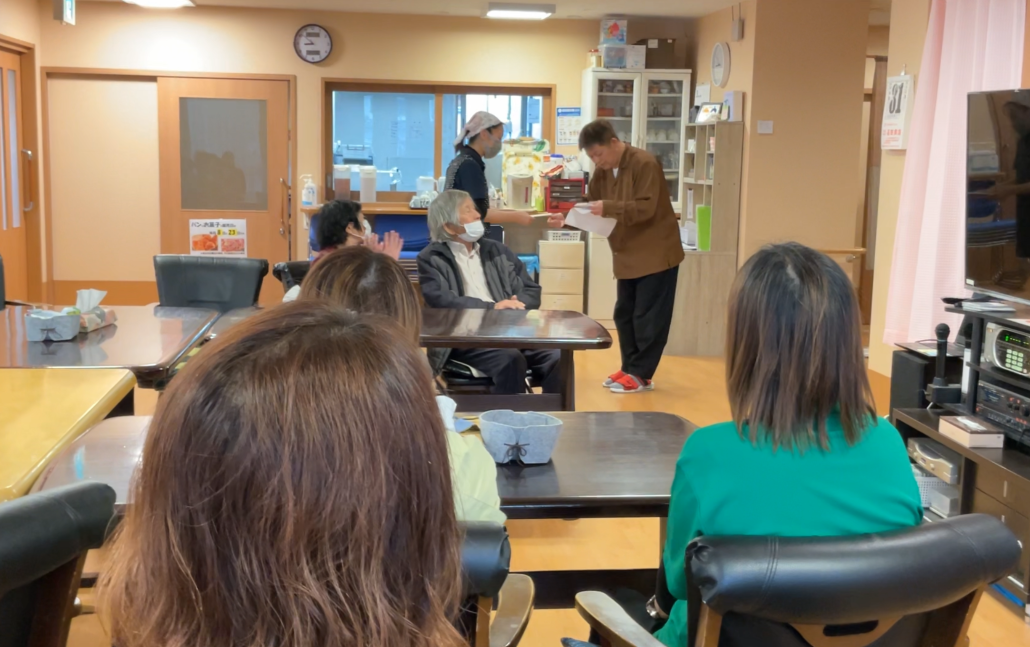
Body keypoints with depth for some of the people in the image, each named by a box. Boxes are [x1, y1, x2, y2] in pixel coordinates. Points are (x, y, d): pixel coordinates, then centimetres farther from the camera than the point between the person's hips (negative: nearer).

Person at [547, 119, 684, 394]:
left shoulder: (644, 163, -17)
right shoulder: (602, 171, 8)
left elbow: (646, 207, -25)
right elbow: (591, 208, 10)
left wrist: (608, 208, -34)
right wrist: (567, 220, -8)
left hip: (656, 253, -8)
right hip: (627, 256, 8)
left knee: (648, 316, -4)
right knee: (624, 314, 11)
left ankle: (641, 374, 2)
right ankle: (629, 368, 20)